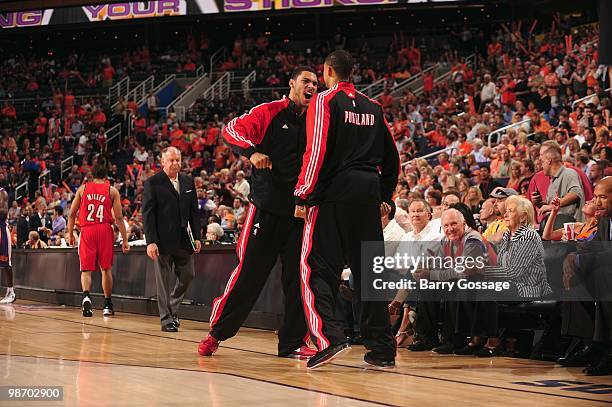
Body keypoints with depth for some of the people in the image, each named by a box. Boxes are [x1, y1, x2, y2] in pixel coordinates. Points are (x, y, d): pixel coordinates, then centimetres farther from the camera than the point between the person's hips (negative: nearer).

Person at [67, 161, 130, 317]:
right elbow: (119, 218, 0)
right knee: (106, 269, 12)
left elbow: (72, 214, 7)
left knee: (86, 269, 2)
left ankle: (86, 296, -26)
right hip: (105, 231, 0)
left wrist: (70, 234, 17)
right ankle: (107, 305, 17)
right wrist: (125, 240, 4)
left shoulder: (83, 188, 8)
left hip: (87, 231, 0)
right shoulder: (112, 191, 4)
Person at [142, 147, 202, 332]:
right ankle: (166, 318, 8)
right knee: (163, 280, 1)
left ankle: (172, 308, 27)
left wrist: (197, 237, 6)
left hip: (184, 239, 5)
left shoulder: (188, 181, 11)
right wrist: (150, 241, -15)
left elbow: (194, 211, 14)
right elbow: (147, 214, -8)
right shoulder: (152, 183, -4)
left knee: (187, 275, 6)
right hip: (163, 239, -5)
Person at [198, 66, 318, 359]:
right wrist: (252, 151, -24)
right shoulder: (270, 112, 0)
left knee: (298, 277, 3)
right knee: (249, 271, -4)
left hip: (301, 210, 5)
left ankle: (292, 342, 10)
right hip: (267, 208, -5)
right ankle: (217, 332, 8)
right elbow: (232, 129, -7)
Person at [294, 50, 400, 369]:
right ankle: (382, 349, 9)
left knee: (317, 268, -2)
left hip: (334, 193, -5)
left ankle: (329, 338, -20)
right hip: (370, 195, 5)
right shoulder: (373, 107, 16)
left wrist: (302, 197, -9)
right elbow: (391, 156, 18)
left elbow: (317, 151, -11)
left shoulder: (324, 101, -2)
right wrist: (386, 198, 25)